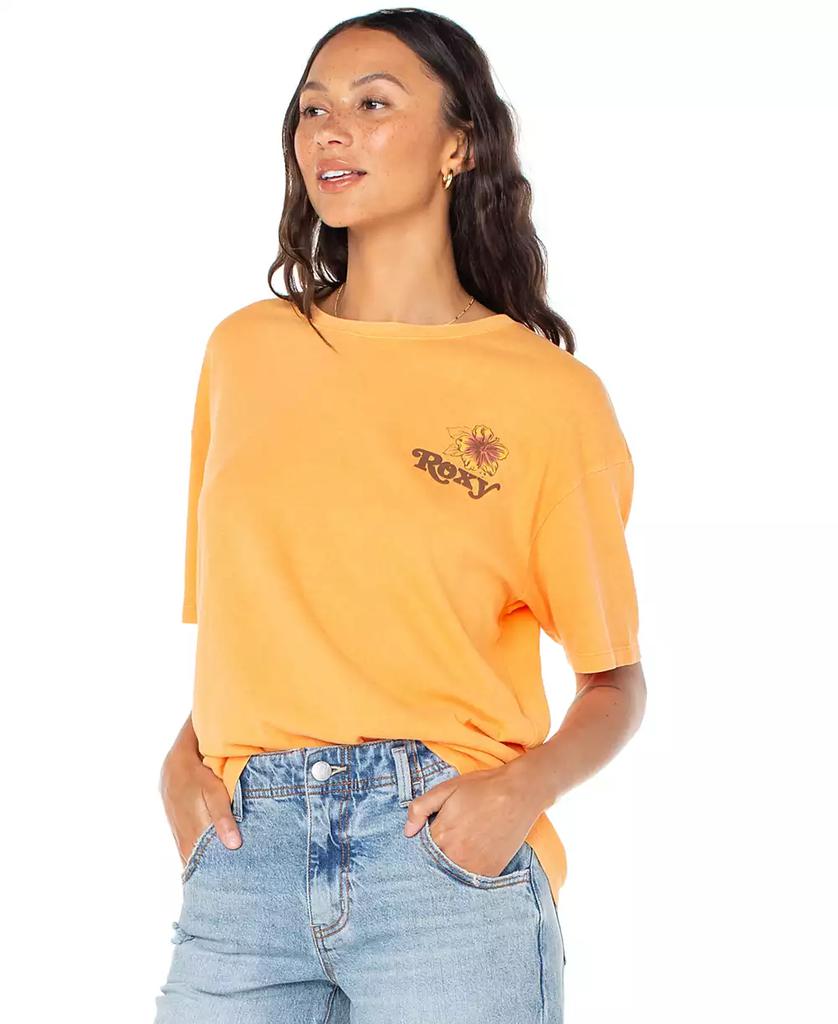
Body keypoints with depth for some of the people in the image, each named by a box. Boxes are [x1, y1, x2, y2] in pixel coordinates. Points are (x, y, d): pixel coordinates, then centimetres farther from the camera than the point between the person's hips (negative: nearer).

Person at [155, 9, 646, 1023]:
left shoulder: (549, 394, 0)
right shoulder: (245, 351, 10)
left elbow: (615, 683, 4)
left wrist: (524, 789, -13)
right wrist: (183, 759, 3)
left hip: (442, 849, -3)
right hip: (246, 849, 3)